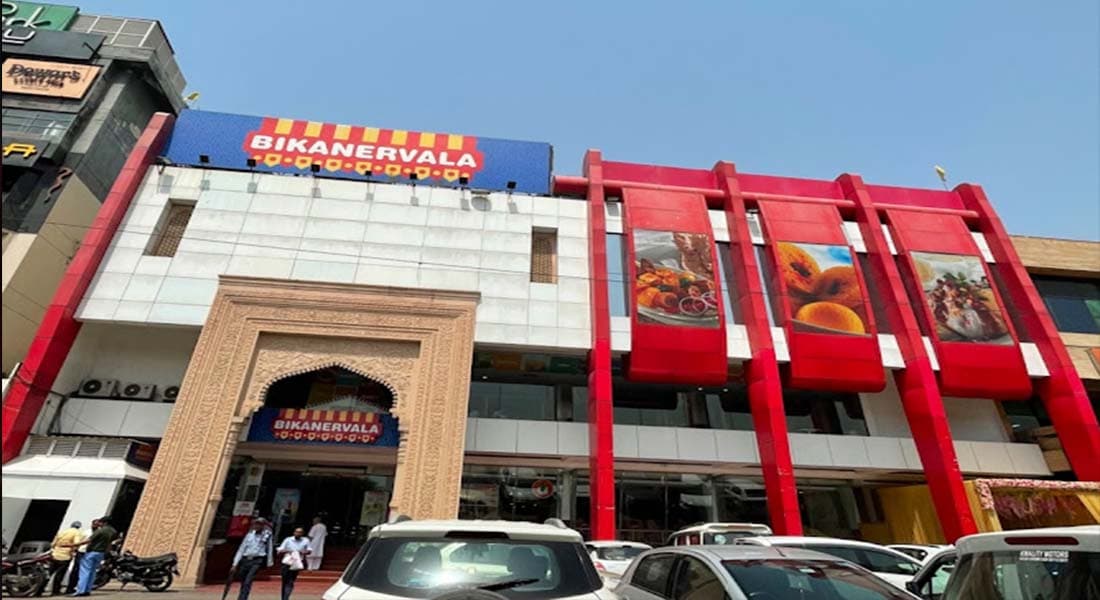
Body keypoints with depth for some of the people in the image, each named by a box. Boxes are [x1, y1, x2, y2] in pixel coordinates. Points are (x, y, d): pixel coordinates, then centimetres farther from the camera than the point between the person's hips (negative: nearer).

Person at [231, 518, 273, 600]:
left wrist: (269, 563, 3)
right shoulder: (250, 534, 11)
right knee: (243, 584, 8)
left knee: (248, 582, -18)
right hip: (245, 560, 4)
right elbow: (241, 549, 12)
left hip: (257, 561, -4)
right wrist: (235, 564, 8)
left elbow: (269, 549, 5)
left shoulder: (267, 535, 2)